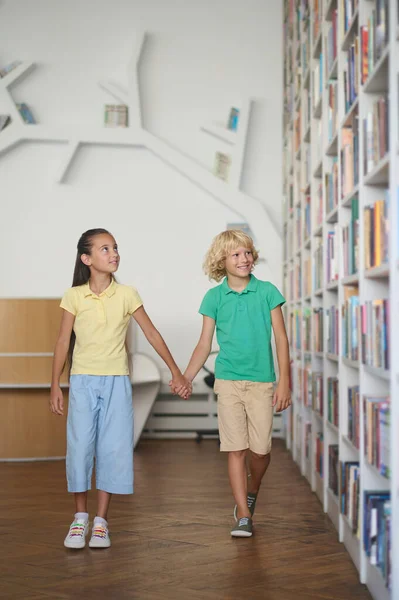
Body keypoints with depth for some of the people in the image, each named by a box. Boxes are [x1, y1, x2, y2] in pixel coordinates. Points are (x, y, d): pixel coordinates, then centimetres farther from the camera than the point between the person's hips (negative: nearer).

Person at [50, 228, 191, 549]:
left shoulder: (126, 294, -1)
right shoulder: (74, 296, -1)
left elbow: (152, 334, 2)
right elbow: (63, 342, 3)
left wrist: (176, 373, 2)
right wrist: (55, 384, 1)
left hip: (116, 381, 1)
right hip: (83, 381, 0)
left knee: (113, 449, -1)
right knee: (80, 446, -3)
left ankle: (101, 521, 9)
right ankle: (80, 518, 12)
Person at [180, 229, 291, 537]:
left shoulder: (267, 291, 0)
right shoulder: (214, 297, 4)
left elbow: (281, 338, 1)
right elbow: (204, 344, 9)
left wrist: (284, 382, -5)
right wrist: (185, 379, 0)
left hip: (262, 381, 0)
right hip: (228, 381, 1)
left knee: (261, 448, 1)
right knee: (236, 449, -1)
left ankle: (251, 493, 32)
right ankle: (243, 515, 6)